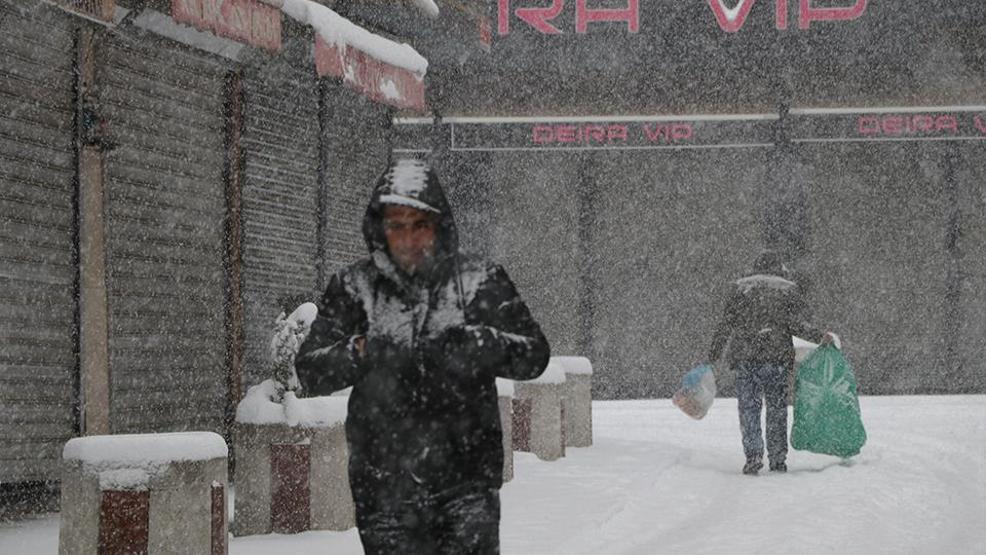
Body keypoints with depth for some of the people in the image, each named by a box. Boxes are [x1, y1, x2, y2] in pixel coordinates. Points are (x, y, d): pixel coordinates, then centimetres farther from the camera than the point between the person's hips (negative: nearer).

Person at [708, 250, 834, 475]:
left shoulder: (739, 287, 9)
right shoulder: (789, 289, 7)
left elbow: (725, 324, 4)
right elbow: (797, 325, -6)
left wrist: (712, 356, 6)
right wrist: (820, 337, -1)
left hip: (744, 357, 0)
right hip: (777, 357, 0)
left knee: (749, 409, 3)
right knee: (777, 410, 10)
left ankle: (753, 455, -12)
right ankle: (778, 459, 10)